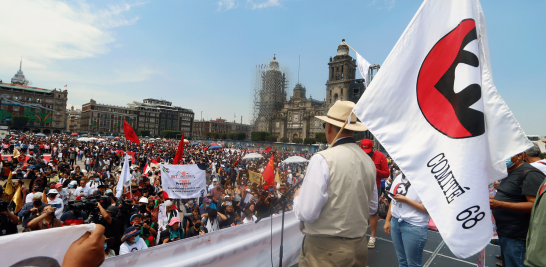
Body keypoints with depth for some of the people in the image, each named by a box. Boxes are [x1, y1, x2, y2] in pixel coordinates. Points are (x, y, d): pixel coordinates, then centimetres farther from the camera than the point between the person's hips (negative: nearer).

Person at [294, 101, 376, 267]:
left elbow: (306, 213, -21)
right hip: (359, 248, 6)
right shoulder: (369, 161, 0)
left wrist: (298, 196, -2)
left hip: (324, 250, -6)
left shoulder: (322, 159, -20)